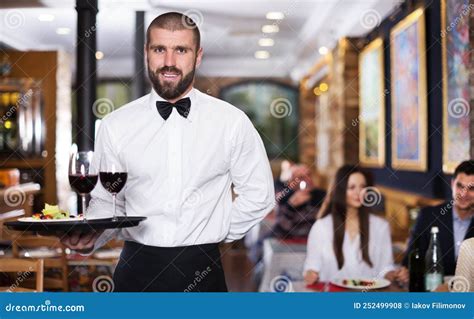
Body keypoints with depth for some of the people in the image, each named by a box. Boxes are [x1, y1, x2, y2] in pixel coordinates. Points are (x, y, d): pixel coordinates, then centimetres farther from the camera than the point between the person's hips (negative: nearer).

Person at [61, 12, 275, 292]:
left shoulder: (232, 122, -4)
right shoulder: (115, 125, -1)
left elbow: (259, 194, 4)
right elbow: (106, 202, 2)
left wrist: (220, 233, 1)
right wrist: (89, 238, -16)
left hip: (201, 270, 0)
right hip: (136, 269, 1)